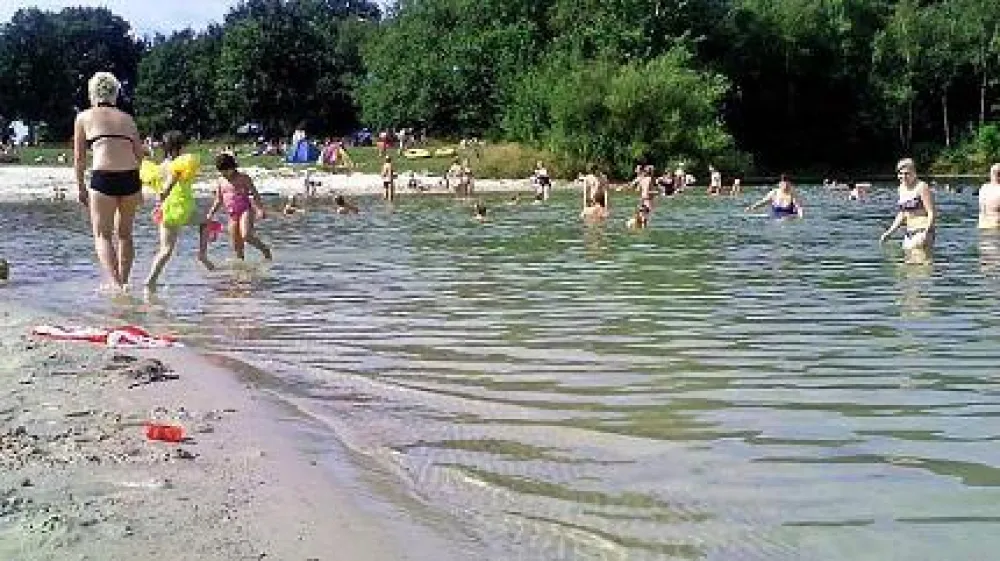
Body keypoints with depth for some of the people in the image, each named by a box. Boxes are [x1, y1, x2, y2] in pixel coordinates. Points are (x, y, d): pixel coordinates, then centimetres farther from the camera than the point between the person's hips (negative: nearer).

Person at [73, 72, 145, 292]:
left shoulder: (84, 117, 10)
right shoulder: (127, 118, 17)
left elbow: (79, 157, 8)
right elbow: (140, 154, 13)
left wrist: (80, 187, 15)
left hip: (103, 178, -3)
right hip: (131, 178, 4)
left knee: (102, 234, 3)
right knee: (124, 234, 18)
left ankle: (115, 283, -15)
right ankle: (123, 282, 23)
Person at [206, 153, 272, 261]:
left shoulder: (243, 178, -3)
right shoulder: (221, 182, 11)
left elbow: (254, 194, -7)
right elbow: (218, 201, 19)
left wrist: (259, 209, -18)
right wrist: (211, 213, 8)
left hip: (245, 210, -5)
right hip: (232, 214, 5)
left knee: (246, 236, -25)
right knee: (236, 245, 4)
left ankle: (265, 249, -5)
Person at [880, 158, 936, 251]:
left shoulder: (922, 187, -11)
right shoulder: (902, 188, 13)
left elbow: (931, 213, -14)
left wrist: (926, 232, -26)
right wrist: (890, 232, 16)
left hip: (922, 231, -8)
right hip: (909, 232, 8)